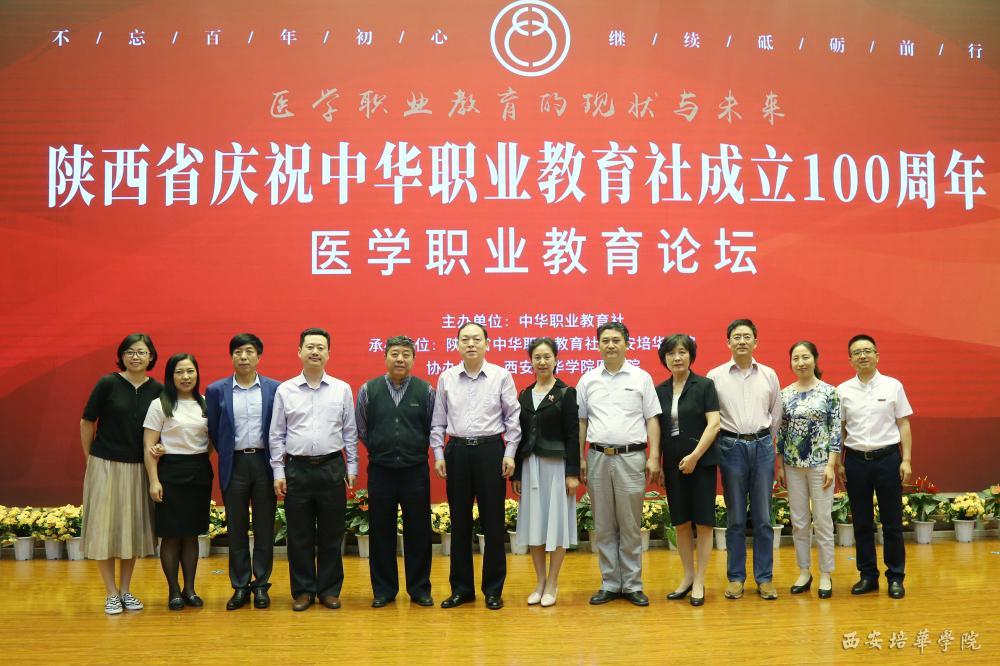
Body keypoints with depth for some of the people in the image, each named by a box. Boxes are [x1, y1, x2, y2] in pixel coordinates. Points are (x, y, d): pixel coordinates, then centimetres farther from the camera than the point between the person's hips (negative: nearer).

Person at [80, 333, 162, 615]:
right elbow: (86, 422, -1)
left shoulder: (157, 389, 0)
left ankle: (126, 591, 22)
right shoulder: (107, 383, -8)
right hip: (106, 466, -3)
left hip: (139, 469, 3)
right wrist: (90, 459, 4)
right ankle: (112, 594, 13)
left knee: (133, 528, 9)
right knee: (105, 528, 1)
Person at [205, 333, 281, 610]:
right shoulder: (216, 390, 1)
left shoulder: (274, 389, 1)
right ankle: (240, 586, 16)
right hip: (234, 465, 0)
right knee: (236, 530, 7)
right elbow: (213, 430, 8)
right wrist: (226, 455, 7)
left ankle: (261, 585, 17)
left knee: (265, 528, 6)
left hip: (264, 462, 0)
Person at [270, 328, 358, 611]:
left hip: (331, 467, 0)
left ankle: (329, 590, 19)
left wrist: (352, 468, 3)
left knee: (331, 534, 7)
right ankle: (303, 590, 19)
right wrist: (278, 472, 0)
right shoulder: (284, 390, 3)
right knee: (299, 535, 7)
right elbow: (277, 435, 5)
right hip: (296, 468, 0)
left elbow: (350, 432, 7)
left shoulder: (342, 389, 3)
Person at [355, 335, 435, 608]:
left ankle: (419, 589, 18)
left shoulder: (426, 391, -1)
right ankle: (383, 590, 19)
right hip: (380, 471, 1)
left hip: (416, 470, 0)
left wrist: (415, 451, 8)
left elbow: (434, 430, 7)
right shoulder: (368, 390, 0)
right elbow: (361, 430, 10)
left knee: (418, 532, 5)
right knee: (381, 532, 8)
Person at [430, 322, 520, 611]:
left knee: (493, 521, 3)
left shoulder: (501, 376, -2)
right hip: (457, 451, 2)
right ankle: (461, 588, 20)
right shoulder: (446, 378, 4)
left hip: (491, 449, -2)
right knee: (459, 522, 9)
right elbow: (438, 421, 9)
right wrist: (438, 454, 3)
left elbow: (513, 417, 1)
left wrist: (509, 454, -4)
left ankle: (493, 589, 15)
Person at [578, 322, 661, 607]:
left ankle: (632, 585, 13)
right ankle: (610, 584, 18)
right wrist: (580, 458, 4)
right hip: (598, 457, 2)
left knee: (631, 526, 3)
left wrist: (654, 457, -5)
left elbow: (652, 420, 2)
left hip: (632, 458, -2)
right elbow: (581, 422, 10)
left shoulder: (641, 378, 3)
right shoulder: (587, 380, 8)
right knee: (603, 527, 8)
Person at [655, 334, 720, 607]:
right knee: (681, 522, 8)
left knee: (703, 521, 0)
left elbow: (714, 424, -10)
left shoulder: (704, 385, -3)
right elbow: (658, 430, 11)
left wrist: (695, 456, -16)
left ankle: (700, 581, 9)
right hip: (673, 464, 4)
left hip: (702, 462, -4)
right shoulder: (660, 391, 8)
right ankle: (688, 576, 21)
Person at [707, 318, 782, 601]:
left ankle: (764, 578, 13)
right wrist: (726, 441, 1)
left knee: (763, 518, 5)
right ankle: (735, 577, 14)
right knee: (735, 519, 5)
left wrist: (767, 441, 13)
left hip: (762, 446, 2)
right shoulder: (715, 376, 0)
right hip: (731, 447, -1)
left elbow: (776, 414, 13)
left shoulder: (769, 375, 6)